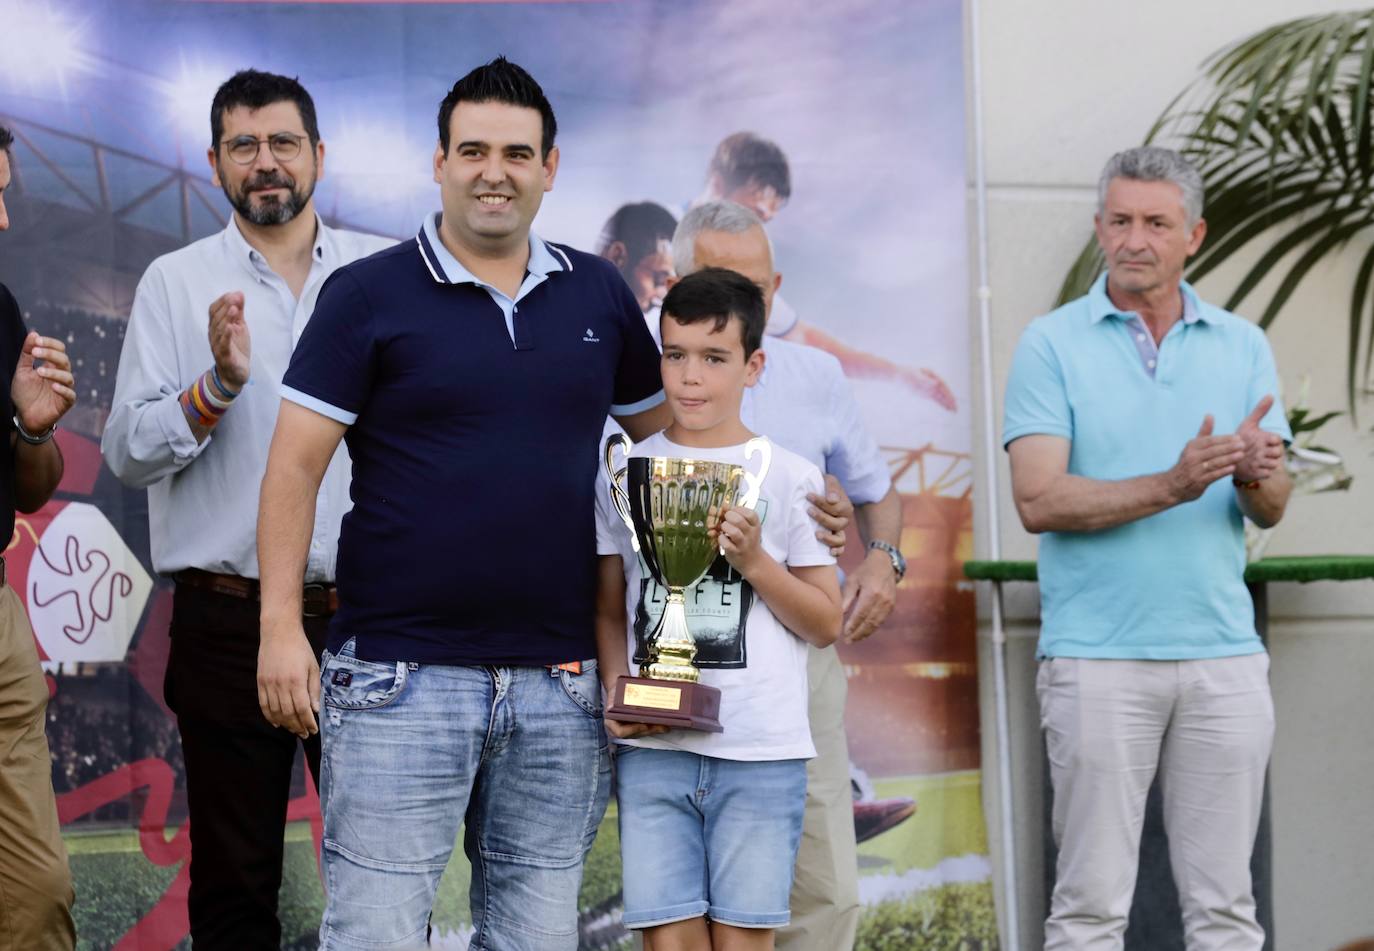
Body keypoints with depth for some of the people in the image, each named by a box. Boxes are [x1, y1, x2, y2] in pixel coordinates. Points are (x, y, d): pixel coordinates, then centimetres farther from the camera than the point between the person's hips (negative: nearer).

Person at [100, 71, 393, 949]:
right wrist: (218, 385, -17)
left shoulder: (385, 274, 7)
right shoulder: (177, 283, 5)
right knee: (234, 876, 7)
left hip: (365, 613, 1)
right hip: (228, 620, 0)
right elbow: (128, 452, -2)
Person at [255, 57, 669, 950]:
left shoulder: (599, 294, 10)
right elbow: (296, 466, -4)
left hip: (561, 680, 4)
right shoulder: (368, 295, -1)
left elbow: (665, 433, 22)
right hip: (402, 676, -3)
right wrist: (281, 624, -12)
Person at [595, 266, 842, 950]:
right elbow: (610, 610, 13)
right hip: (652, 747, 1)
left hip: (762, 750, -1)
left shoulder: (788, 479, 4)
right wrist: (616, 690, -4)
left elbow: (826, 624, 5)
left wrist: (755, 562, -9)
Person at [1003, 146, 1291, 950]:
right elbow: (1039, 502, -10)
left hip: (1224, 654, 3)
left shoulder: (1243, 347, 11)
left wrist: (1259, 474, -19)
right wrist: (1172, 485, -20)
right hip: (1097, 659, -3)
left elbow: (1271, 510, 5)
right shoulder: (1052, 345, 1)